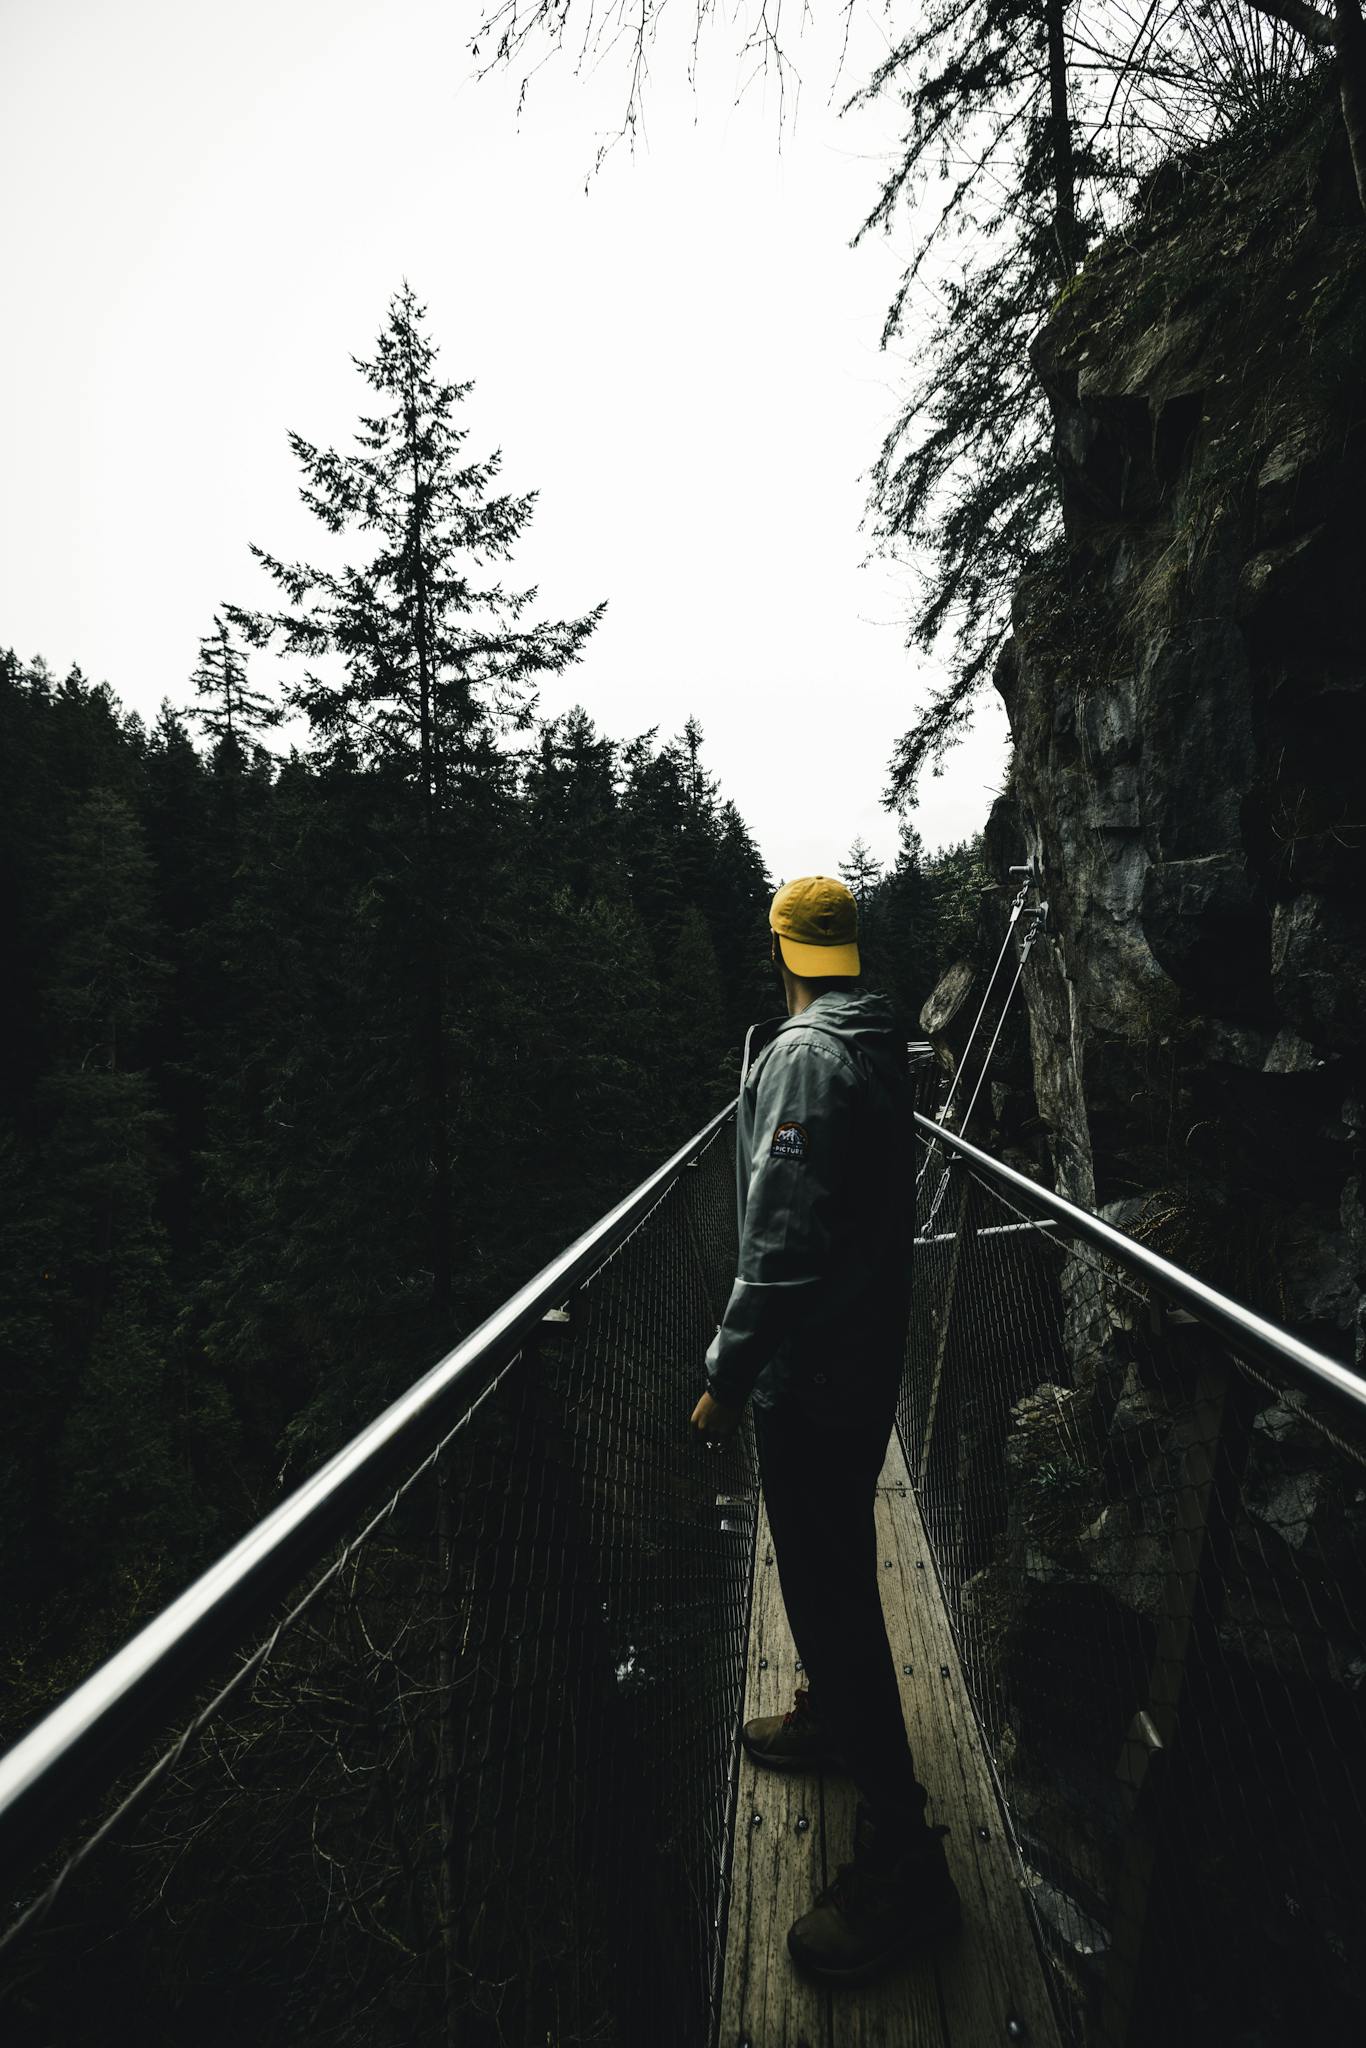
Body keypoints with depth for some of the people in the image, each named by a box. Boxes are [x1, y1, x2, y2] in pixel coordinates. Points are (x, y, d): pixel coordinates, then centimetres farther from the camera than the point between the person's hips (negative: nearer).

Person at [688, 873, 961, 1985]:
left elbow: (781, 1240, -26)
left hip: (813, 1371, -10)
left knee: (826, 1579, 1)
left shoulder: (801, 1056, -22)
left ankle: (901, 1858, 14)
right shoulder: (879, 1048, 7)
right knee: (833, 1558, 25)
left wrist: (728, 1377, -19)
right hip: (869, 1351, 10)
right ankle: (833, 1715, 47)